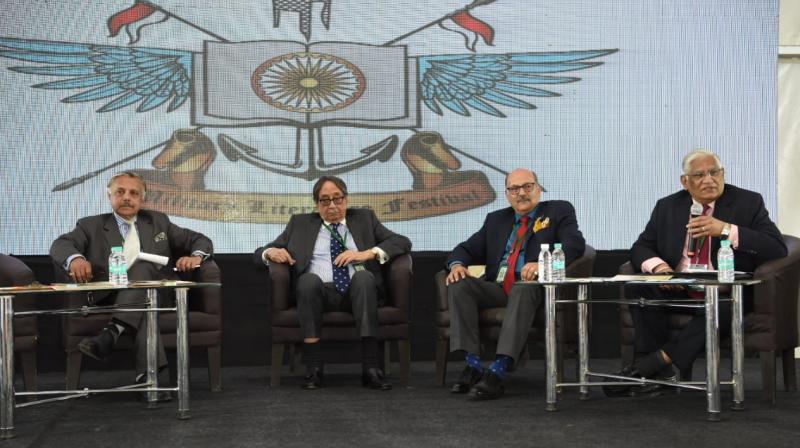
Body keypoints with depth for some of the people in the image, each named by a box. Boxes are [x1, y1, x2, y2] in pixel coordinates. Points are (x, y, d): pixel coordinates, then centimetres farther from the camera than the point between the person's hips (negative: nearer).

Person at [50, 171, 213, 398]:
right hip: (112, 298, -1)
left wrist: (196, 257, -4)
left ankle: (110, 334, -48)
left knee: (143, 266, -32)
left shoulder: (158, 222, 24)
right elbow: (61, 245, -2)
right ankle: (147, 374, -49)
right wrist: (75, 258, -28)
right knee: (144, 309, -36)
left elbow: (201, 240, 22)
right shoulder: (91, 226, 17)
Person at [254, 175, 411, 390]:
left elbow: (403, 242, 11)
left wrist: (367, 253, -6)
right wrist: (271, 252, -5)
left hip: (357, 290, 0)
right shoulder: (300, 223, 22)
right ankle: (313, 368, -32)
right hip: (319, 292, 0)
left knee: (364, 276, -33)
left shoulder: (364, 218, 22)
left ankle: (370, 368, -38)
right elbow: (260, 253, 21)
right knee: (309, 279, -34)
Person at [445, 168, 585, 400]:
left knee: (523, 290, -38)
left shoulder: (559, 211, 10)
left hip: (533, 287, -4)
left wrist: (543, 264, -27)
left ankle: (499, 370, -45)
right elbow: (468, 249, 20)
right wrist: (457, 264, -7)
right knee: (458, 285, -23)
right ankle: (473, 364, -27)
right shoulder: (496, 219, 24)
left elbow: (575, 243, -8)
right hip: (496, 288, 4)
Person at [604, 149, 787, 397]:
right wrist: (657, 266, -15)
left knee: (722, 308, -37)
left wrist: (726, 230, -21)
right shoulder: (667, 206, 11)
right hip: (676, 290, 3)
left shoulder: (748, 202, 2)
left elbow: (777, 249, -9)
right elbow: (640, 248, 10)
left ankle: (659, 360, -28)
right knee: (637, 288, -24)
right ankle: (658, 375, -22)